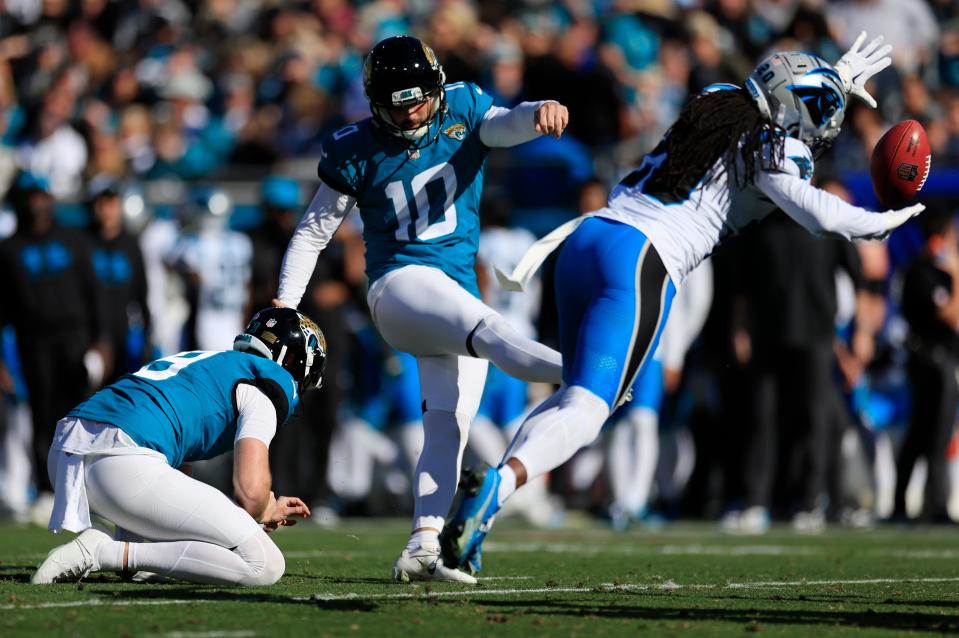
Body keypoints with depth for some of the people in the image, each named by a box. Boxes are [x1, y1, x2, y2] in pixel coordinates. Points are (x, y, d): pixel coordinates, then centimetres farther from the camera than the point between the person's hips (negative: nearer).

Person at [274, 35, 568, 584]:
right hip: (401, 285, -5)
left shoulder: (463, 110, 6)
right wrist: (284, 307, 0)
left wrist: (540, 112, -40)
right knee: (486, 328, -33)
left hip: (459, 293, 5)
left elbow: (506, 124, -15)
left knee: (448, 429, -3)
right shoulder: (357, 152, 1)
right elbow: (314, 232, 8)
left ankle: (422, 549, -6)